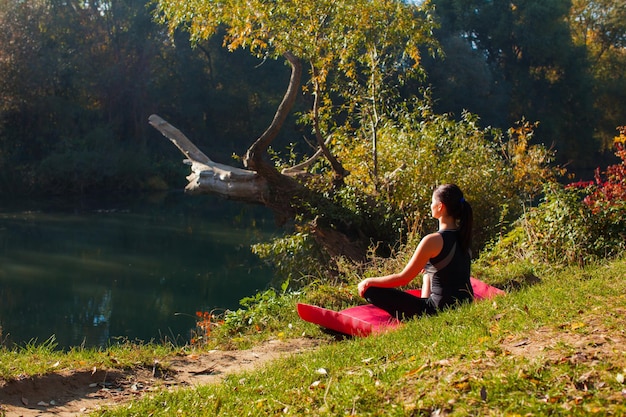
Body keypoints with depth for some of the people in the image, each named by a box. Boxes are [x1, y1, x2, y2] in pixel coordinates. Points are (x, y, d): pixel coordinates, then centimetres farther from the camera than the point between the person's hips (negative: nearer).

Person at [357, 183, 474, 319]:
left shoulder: (434, 240, -20)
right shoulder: (462, 236, 4)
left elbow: (403, 279, -14)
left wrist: (368, 281, -1)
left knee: (370, 291, -7)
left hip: (440, 310, -8)